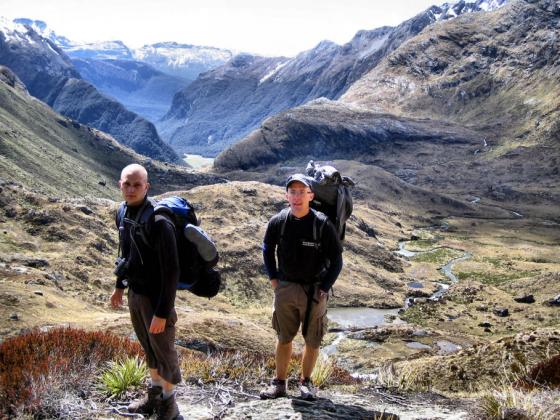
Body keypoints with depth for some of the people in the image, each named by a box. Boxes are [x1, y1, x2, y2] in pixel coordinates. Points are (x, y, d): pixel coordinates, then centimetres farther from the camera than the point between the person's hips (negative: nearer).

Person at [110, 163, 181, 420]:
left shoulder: (158, 222, -25)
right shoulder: (124, 215, 1)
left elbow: (171, 271, -24)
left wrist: (162, 312, -23)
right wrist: (120, 287, 21)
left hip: (156, 297, -7)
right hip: (135, 294, 7)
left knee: (163, 351, 9)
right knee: (148, 348, 21)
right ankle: (153, 397, 39)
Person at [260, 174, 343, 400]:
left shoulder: (322, 224, -16)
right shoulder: (278, 222, -7)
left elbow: (336, 260, -7)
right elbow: (267, 249, 13)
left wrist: (324, 288, -8)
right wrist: (273, 278, 8)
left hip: (314, 290, -2)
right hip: (285, 287, 2)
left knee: (312, 340, 9)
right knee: (284, 338, 12)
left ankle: (305, 381, 28)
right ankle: (280, 383, 25)